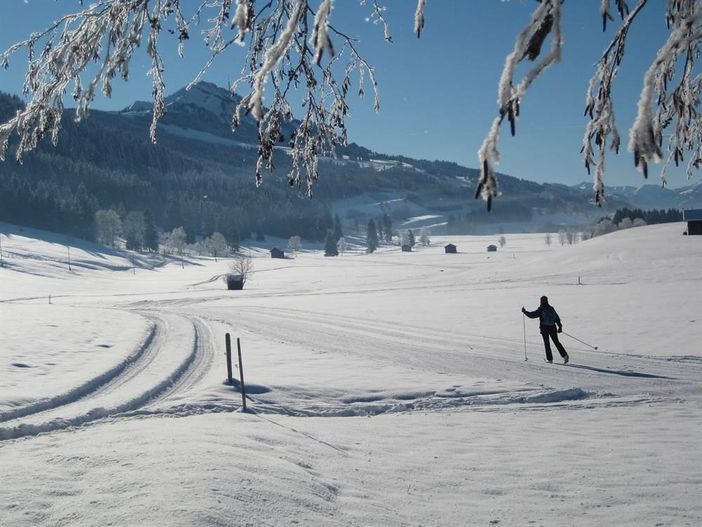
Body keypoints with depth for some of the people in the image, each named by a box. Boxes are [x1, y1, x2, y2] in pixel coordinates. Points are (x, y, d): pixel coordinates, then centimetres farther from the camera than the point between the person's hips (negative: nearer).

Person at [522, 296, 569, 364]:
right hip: (552, 328, 4)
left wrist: (525, 311, 3)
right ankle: (565, 355, -5)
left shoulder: (541, 309, -10)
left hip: (544, 328, -4)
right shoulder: (551, 308, 6)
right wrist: (560, 326, 15)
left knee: (547, 343, 7)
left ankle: (550, 359, 7)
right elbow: (557, 318, 8)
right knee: (557, 342, 8)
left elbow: (532, 315, -11)